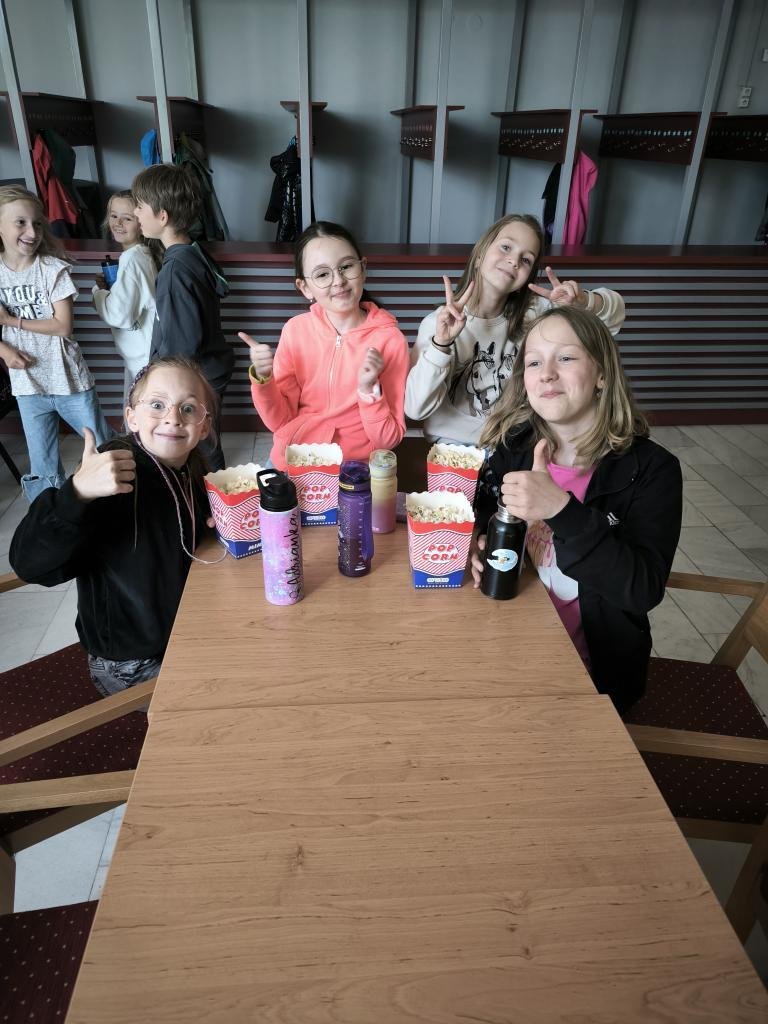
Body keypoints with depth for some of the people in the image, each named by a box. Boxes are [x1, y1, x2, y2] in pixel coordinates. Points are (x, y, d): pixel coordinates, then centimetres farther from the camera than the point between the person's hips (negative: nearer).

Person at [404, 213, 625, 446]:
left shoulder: (533, 311, -1)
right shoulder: (441, 323, -10)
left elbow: (615, 312, 0)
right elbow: (415, 409, -19)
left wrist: (583, 301, -20)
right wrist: (440, 344, -31)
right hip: (456, 445, -4)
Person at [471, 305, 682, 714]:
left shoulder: (651, 470, -12)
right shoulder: (511, 450, -2)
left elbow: (643, 591, -21)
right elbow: (479, 522, 12)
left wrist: (561, 509, -32)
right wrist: (477, 547, -12)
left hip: (594, 666, -3)